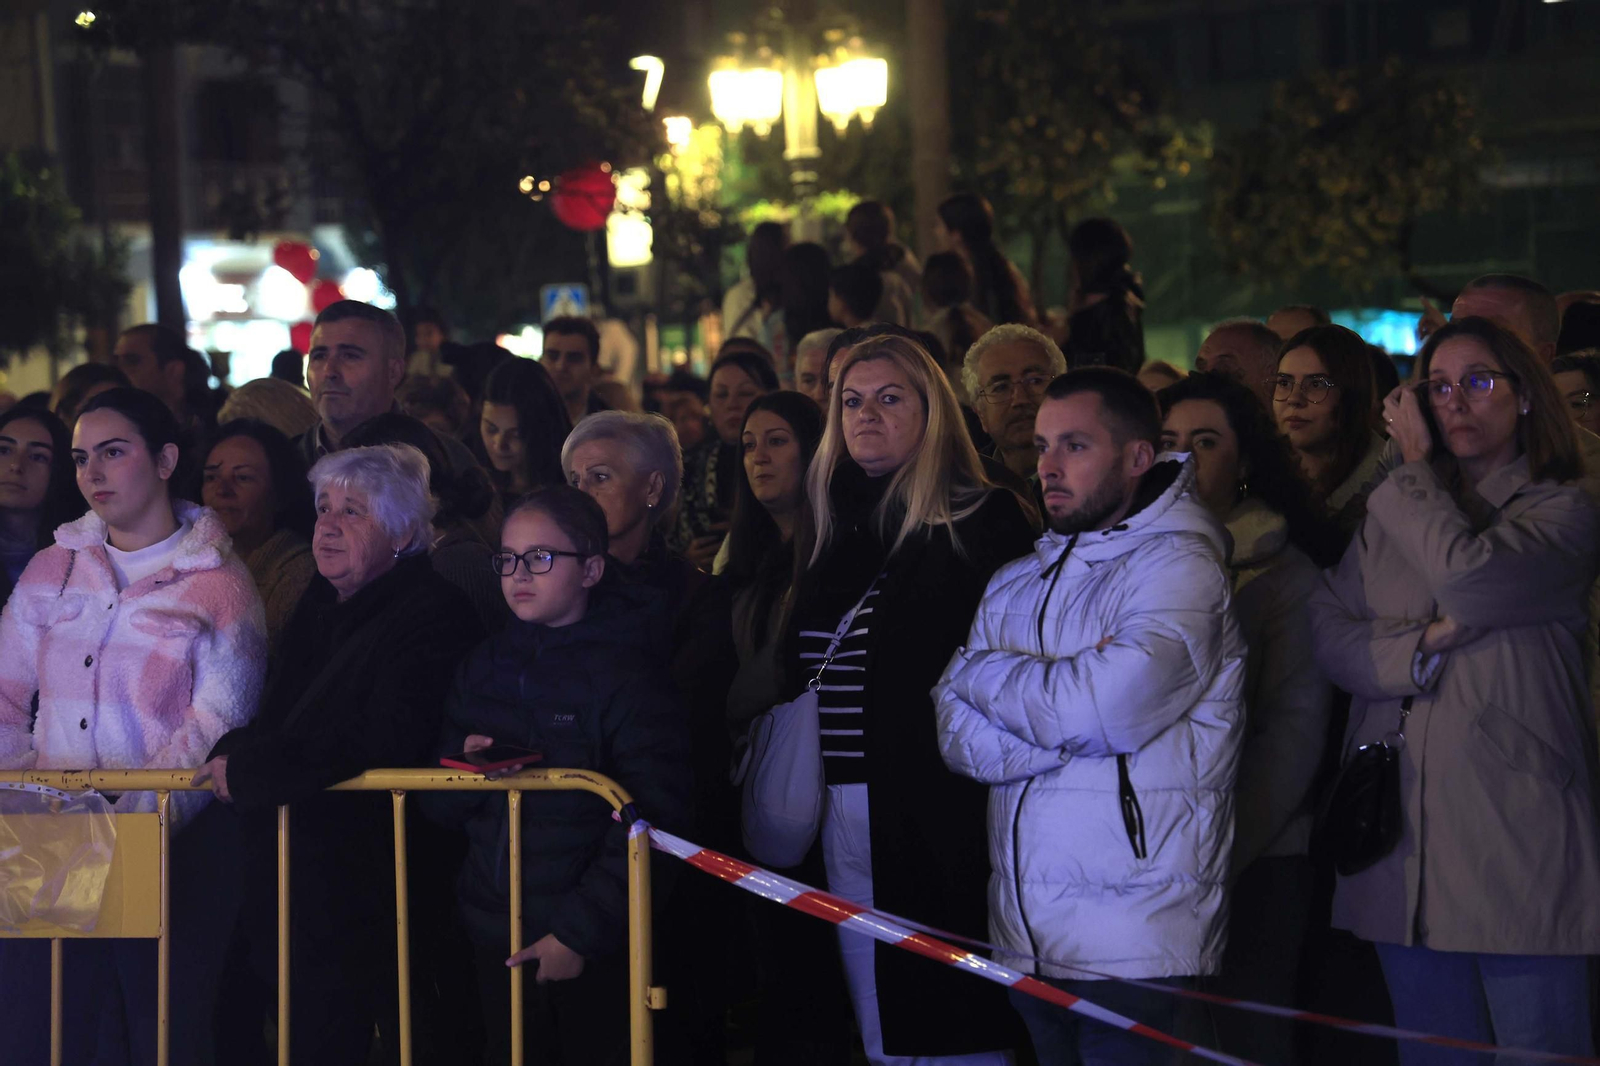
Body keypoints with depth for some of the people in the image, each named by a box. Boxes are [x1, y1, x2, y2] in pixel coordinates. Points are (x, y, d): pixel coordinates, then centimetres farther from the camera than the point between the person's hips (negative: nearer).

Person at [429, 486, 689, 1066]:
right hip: (496, 941, 5)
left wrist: (580, 931, -19)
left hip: (593, 954, -5)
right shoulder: (484, 667, 10)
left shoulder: (626, 672, -9)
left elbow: (653, 818, -14)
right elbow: (441, 807, 13)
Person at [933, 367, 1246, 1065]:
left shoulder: (1179, 567, -6)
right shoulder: (1016, 583, 16)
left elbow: (1106, 707, -21)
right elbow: (957, 737, 4)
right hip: (1022, 934, 6)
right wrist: (1065, 726, -13)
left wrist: (981, 673, -4)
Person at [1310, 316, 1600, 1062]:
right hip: (1403, 836, 5)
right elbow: (1329, 633, 7)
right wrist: (1423, 648, -11)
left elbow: (1467, 575, -17)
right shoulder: (1389, 518, 18)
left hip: (1514, 834, -5)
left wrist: (1415, 467, -2)